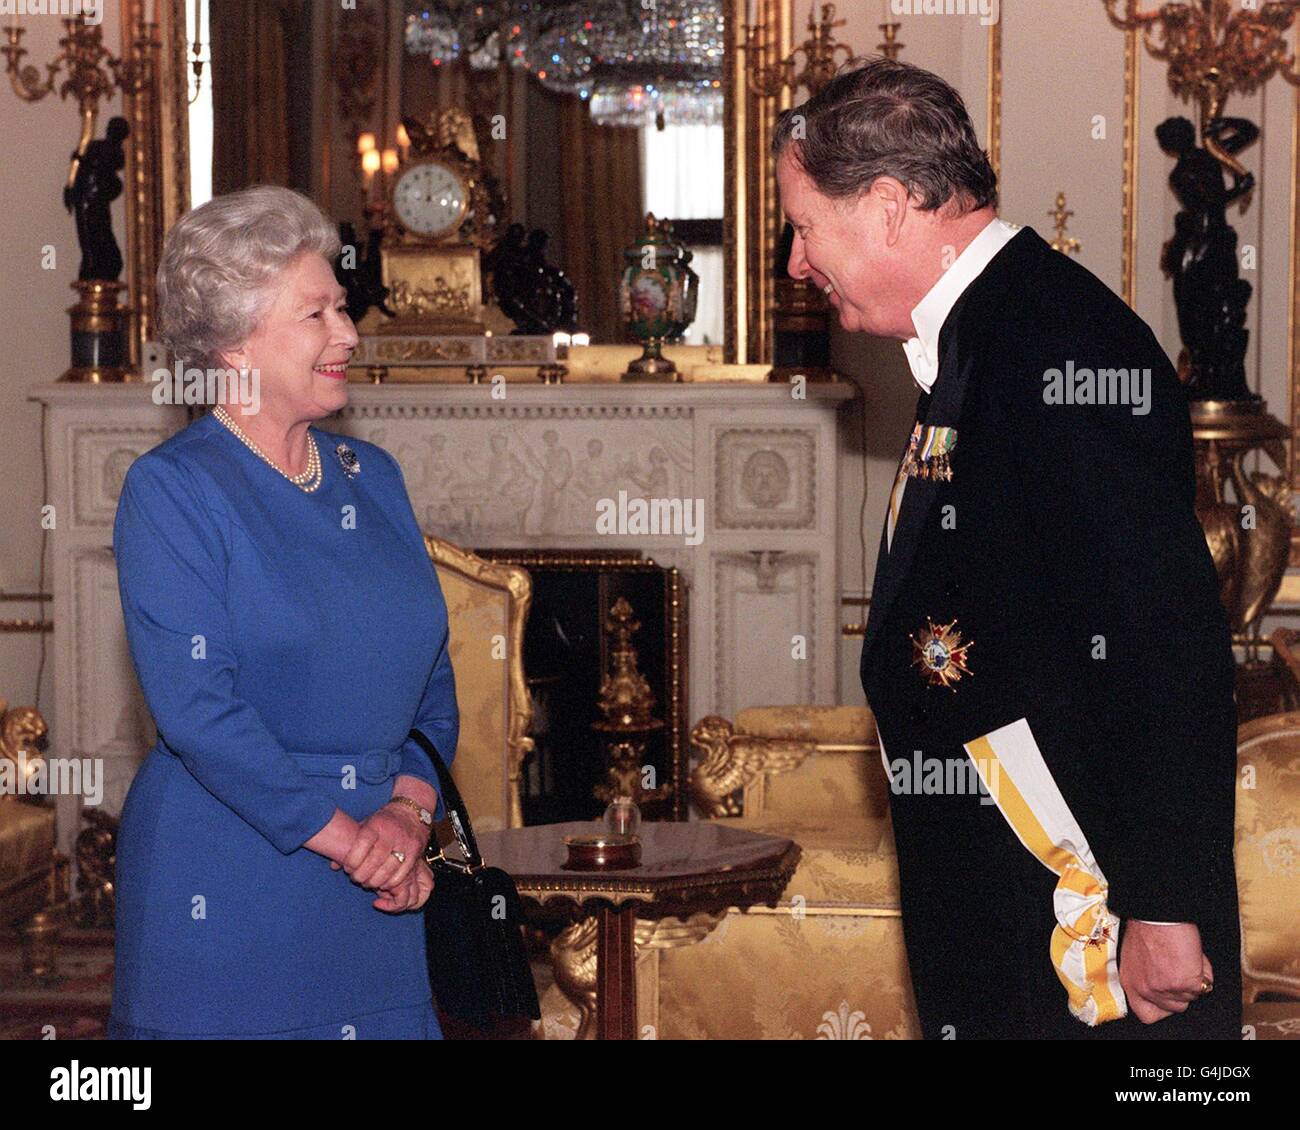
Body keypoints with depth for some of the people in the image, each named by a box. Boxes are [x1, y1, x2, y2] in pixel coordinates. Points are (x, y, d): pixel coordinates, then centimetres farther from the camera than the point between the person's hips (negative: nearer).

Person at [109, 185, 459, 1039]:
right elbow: (197, 706, -17)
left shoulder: (373, 478, 11)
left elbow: (432, 674, 11)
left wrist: (408, 809, -6)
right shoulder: (170, 489, -8)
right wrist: (343, 835, -15)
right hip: (227, 894, -5)